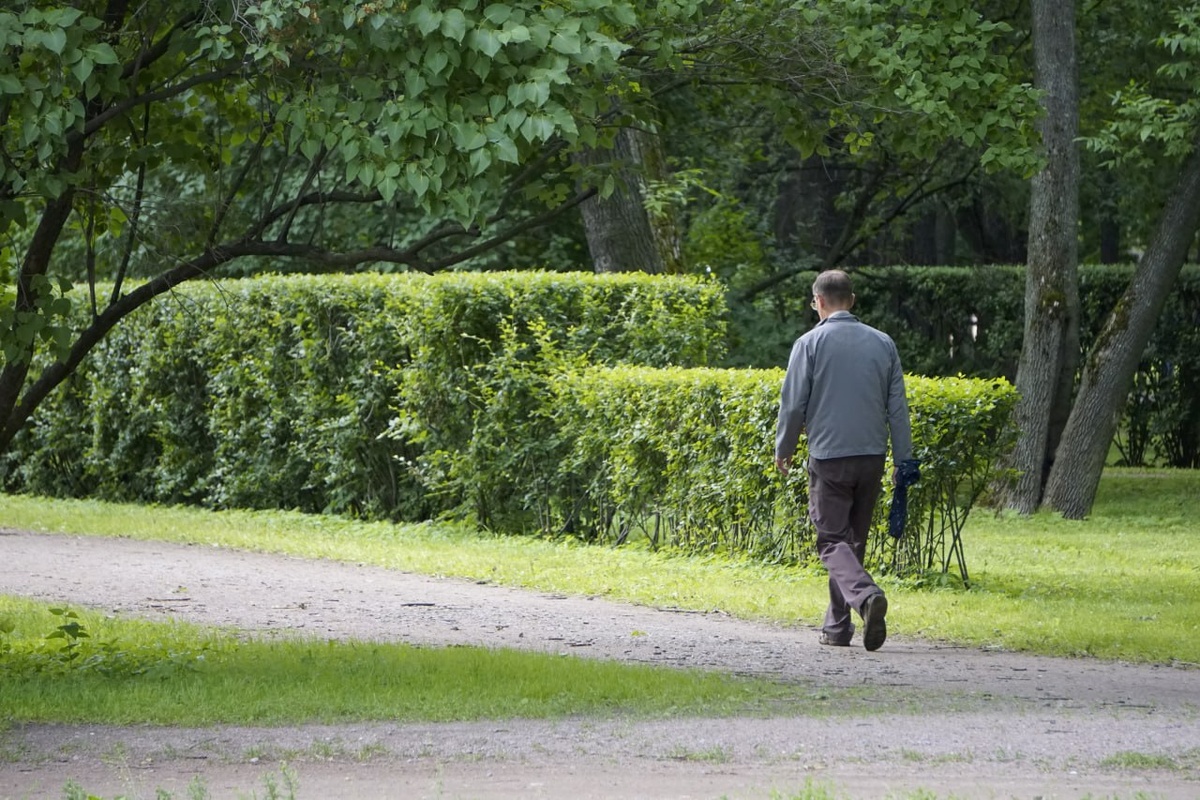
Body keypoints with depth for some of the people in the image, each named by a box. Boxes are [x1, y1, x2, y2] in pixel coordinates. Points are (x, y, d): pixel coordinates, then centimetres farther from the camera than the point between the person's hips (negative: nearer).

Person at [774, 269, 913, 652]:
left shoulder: (810, 344, -5)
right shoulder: (883, 343, 7)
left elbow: (793, 405, -4)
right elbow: (898, 408, 7)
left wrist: (783, 451, 12)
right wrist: (903, 461, 11)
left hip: (829, 458, -4)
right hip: (872, 456, 4)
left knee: (832, 541, -4)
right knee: (853, 540, 14)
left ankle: (866, 595, -31)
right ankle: (837, 625, 17)